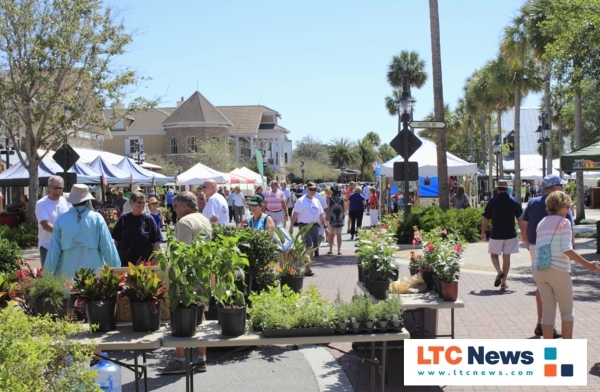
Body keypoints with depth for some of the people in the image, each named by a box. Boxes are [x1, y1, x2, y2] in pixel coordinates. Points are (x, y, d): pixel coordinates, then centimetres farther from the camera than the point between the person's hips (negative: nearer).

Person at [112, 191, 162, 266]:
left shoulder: (148, 219, -3)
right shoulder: (124, 218, 0)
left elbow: (155, 241, -1)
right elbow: (116, 240, 7)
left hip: (145, 262, -1)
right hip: (125, 262, 1)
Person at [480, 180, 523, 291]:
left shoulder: (493, 201, -6)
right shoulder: (514, 201, -1)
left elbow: (486, 219, -3)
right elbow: (520, 219, 3)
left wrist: (483, 233, 9)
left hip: (496, 234, -2)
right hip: (510, 234, 2)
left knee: (493, 255, 14)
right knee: (506, 257, 9)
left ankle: (499, 271, -13)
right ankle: (503, 283, 11)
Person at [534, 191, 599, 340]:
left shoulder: (542, 223, 14)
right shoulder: (564, 222, -5)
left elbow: (538, 250, 11)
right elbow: (567, 250, -14)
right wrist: (588, 264, -11)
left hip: (539, 270, 6)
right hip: (558, 271, -6)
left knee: (547, 311, 11)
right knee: (567, 310, 9)